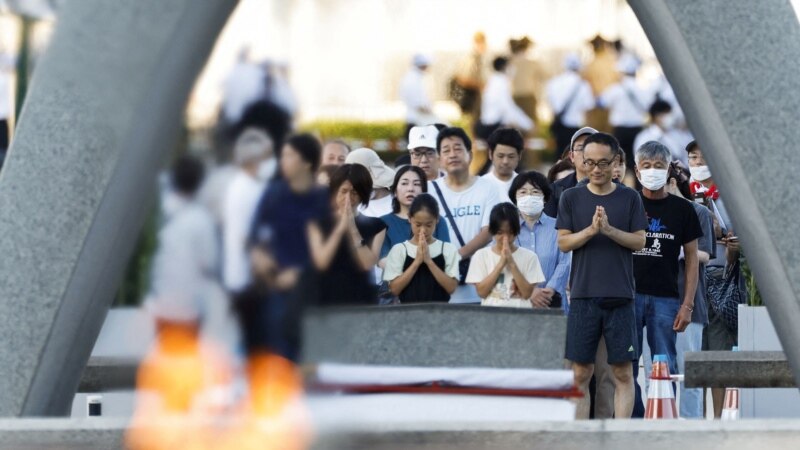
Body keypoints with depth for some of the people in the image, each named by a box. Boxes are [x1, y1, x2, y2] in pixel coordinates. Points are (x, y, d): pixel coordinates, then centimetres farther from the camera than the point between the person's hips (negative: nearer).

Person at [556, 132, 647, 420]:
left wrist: (609, 229, -14)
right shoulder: (571, 198, 7)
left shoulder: (629, 199, 6)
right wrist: (591, 230, -13)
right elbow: (563, 243, 3)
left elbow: (639, 242, 1)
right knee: (581, 372, 0)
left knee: (623, 372, -1)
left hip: (620, 297, 0)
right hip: (583, 296, 0)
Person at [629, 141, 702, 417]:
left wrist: (687, 305, -1)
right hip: (628, 296, 0)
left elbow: (691, 258, 8)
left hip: (665, 299, 0)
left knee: (665, 368, -2)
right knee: (626, 367, -1)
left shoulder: (682, 210, 9)